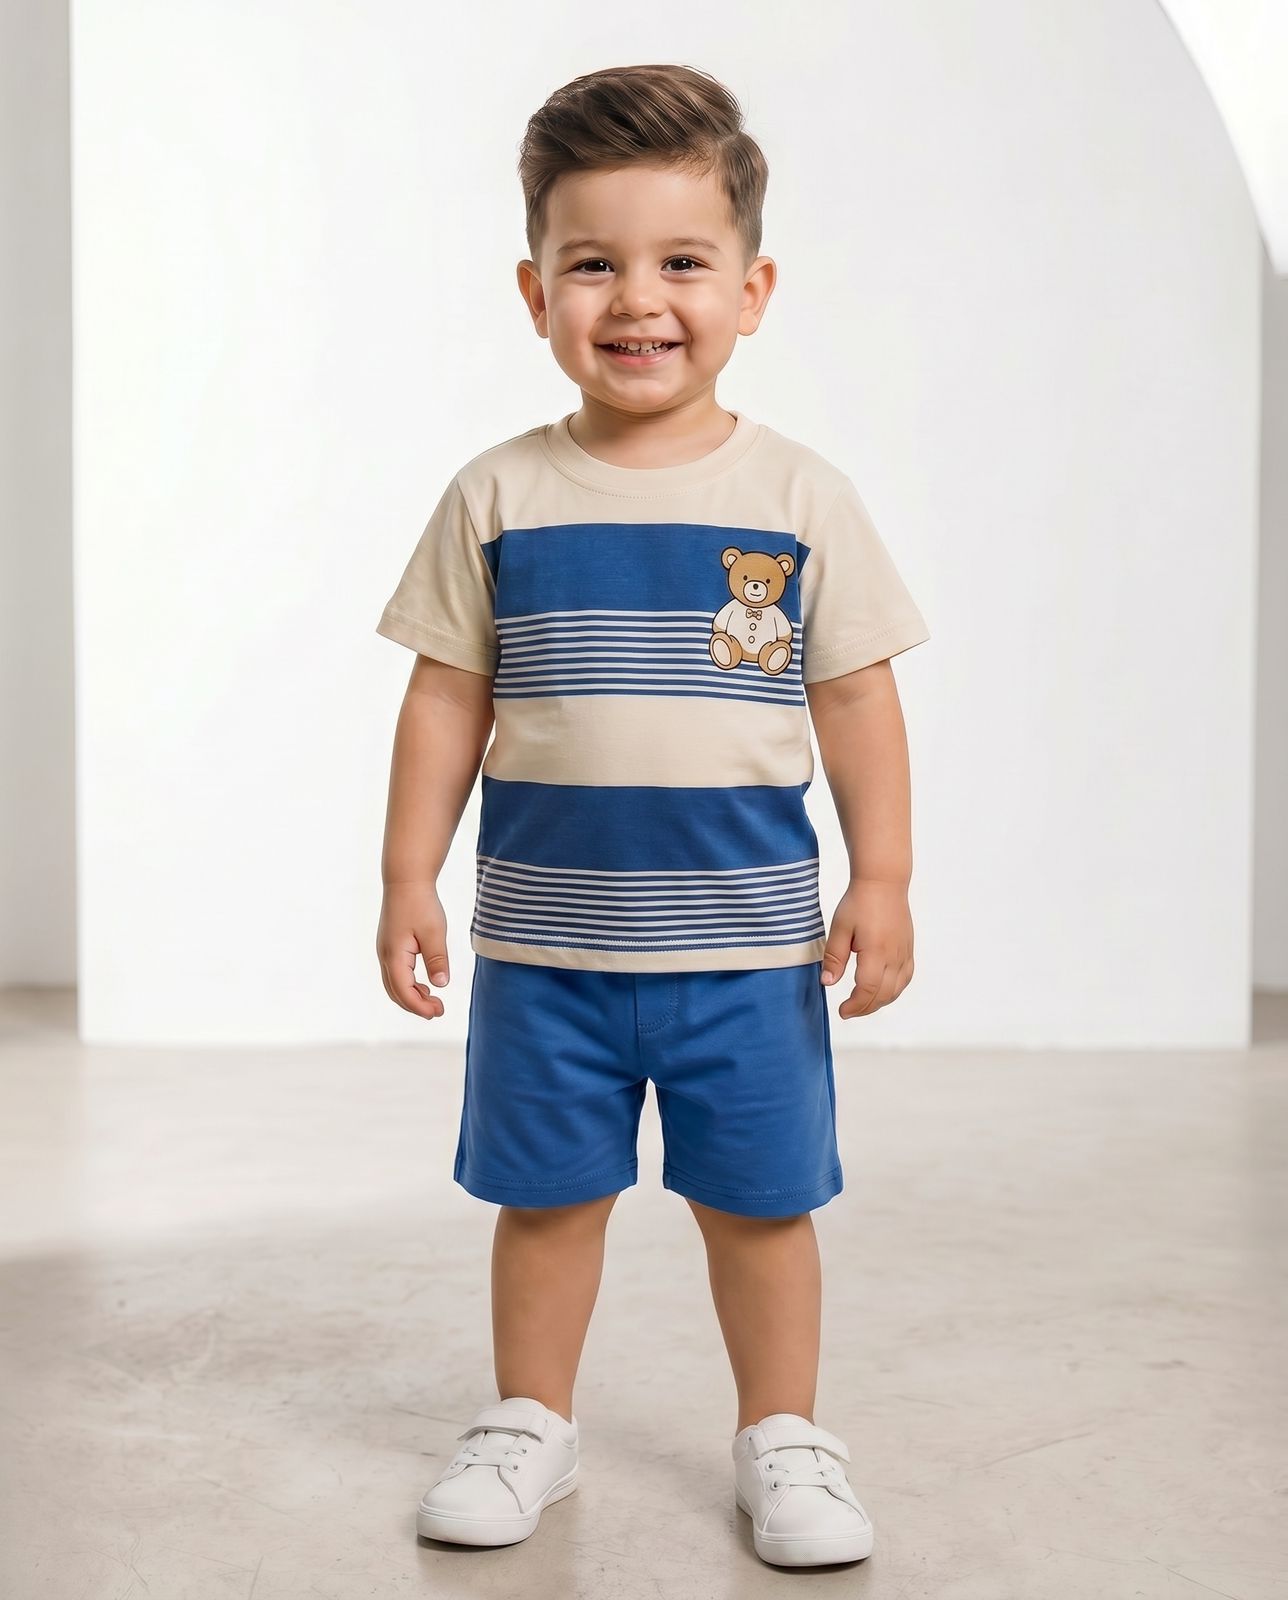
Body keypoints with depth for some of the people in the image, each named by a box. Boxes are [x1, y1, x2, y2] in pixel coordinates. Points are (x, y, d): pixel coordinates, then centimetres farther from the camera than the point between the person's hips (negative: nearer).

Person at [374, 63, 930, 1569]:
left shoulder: (802, 498, -2)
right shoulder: (497, 497, -1)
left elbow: (855, 698, 2)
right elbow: (445, 699, 3)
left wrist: (882, 878, -1)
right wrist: (410, 878, 1)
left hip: (749, 935, 0)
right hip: (543, 940, 1)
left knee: (760, 1202, 11)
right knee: (544, 1194, 14)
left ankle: (781, 1436, 31)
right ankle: (529, 1421, 34)